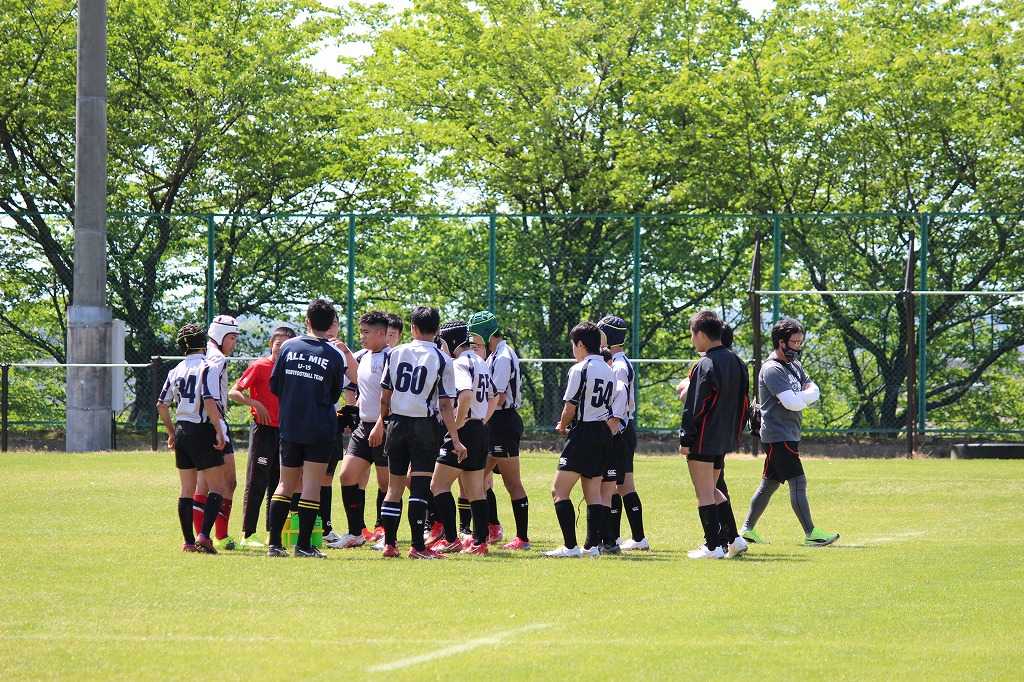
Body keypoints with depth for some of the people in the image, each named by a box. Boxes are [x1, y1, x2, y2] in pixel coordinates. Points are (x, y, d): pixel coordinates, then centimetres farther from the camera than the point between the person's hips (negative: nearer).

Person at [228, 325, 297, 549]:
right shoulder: (259, 366, -5)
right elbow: (234, 392, -6)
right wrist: (255, 403, -20)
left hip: (284, 431, 6)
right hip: (263, 430, -6)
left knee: (278, 485, 10)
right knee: (256, 484, -6)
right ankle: (247, 535, -5)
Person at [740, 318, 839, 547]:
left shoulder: (795, 365, 17)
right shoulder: (772, 369, -15)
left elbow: (814, 391, 9)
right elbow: (792, 403, -23)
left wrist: (801, 397, -12)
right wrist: (806, 396, -2)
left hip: (790, 434, 10)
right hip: (778, 435, -10)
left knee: (769, 484, 13)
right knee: (798, 482, -12)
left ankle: (747, 529, 19)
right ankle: (811, 533, -13)